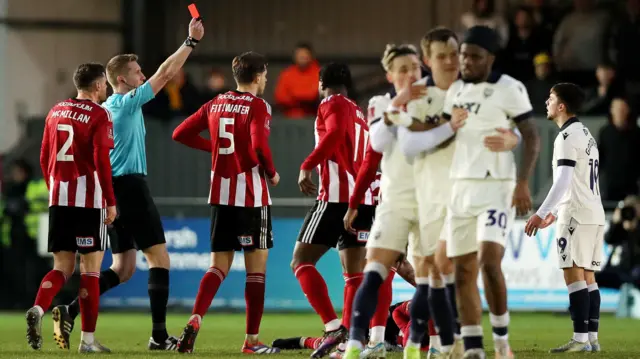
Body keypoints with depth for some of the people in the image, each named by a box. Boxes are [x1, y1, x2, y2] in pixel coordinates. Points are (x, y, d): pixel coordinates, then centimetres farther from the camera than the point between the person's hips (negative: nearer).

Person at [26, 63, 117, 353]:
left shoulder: (56, 112, 11)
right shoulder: (99, 115, -7)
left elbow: (44, 158, 14)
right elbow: (101, 161, -14)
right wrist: (111, 201, -10)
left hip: (58, 199, 5)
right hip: (89, 199, -5)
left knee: (62, 266, 11)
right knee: (90, 268, 2)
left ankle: (38, 309, -16)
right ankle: (88, 339, 2)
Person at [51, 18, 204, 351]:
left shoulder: (104, 108, 15)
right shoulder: (128, 102, -8)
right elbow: (165, 73, -10)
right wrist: (191, 41, -4)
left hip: (111, 188, 9)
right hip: (131, 186, -9)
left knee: (123, 267, 10)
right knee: (159, 258, -4)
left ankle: (70, 311, -4)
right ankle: (159, 335, -7)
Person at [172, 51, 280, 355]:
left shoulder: (215, 105, 9)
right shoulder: (258, 106, -9)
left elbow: (181, 134, 11)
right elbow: (259, 146, -23)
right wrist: (272, 173, -6)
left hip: (221, 196, 5)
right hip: (252, 196, -5)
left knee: (219, 266, 8)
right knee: (256, 268, 4)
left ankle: (195, 321, -15)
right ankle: (252, 341, 5)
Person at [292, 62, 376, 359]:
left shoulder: (332, 104, -1)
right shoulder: (360, 114, 23)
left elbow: (336, 133, -22)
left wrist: (307, 166, -21)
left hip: (335, 197, -8)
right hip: (363, 199, 8)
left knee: (301, 262, -4)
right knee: (354, 274, 7)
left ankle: (333, 327, -20)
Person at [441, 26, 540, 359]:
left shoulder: (509, 89, -7)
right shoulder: (455, 91, 12)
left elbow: (531, 138, -9)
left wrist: (523, 184, -16)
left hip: (495, 186, -6)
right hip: (460, 187, 6)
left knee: (489, 261, -19)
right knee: (463, 269, 2)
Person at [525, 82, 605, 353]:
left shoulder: (567, 137, -10)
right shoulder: (586, 135, 21)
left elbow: (563, 180, -19)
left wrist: (541, 213, -21)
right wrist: (555, 211, 31)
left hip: (576, 216, -9)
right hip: (594, 214, 9)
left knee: (574, 275, -10)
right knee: (587, 276, 8)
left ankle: (581, 339, -15)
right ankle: (592, 338, 5)